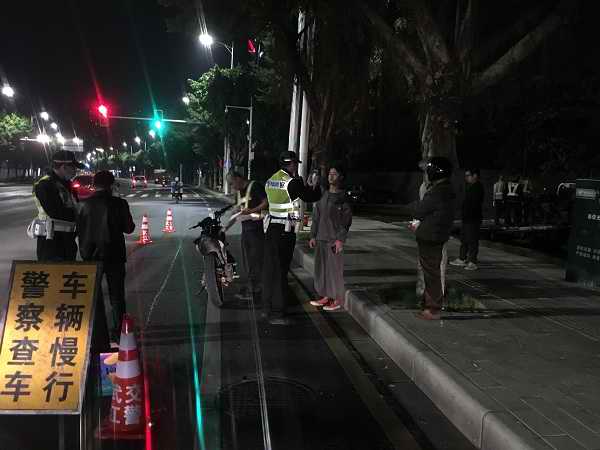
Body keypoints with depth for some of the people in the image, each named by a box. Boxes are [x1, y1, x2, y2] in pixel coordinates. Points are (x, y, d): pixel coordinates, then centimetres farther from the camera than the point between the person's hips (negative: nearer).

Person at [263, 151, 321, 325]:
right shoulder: (292, 182, -14)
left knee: (270, 268, 14)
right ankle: (276, 314, 1)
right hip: (285, 231, -8)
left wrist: (307, 185, 21)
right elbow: (311, 197, -9)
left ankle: (268, 307, 26)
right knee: (280, 271, -4)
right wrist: (315, 185, 10)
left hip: (271, 227, 8)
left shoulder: (271, 180, 11)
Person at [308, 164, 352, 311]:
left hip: (334, 239, -6)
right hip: (320, 238, 6)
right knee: (321, 267, 8)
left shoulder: (342, 197, -4)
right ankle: (326, 296, 19)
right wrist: (313, 236, 10)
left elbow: (346, 219, -8)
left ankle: (338, 300, 6)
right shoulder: (323, 195, 14)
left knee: (335, 268, -3)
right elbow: (316, 217, 16)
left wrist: (340, 239, -15)